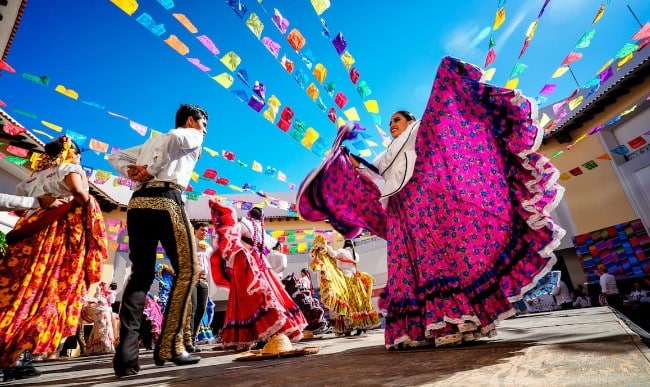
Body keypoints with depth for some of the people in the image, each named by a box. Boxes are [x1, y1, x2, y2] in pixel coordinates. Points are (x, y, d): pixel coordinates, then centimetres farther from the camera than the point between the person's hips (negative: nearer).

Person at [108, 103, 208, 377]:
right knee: (187, 270, -1)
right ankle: (169, 346, -2)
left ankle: (126, 354, 2)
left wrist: (133, 173, 12)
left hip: (138, 203, 7)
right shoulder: (193, 136, 11)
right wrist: (152, 170, -7)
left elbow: (115, 156, 30)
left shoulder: (151, 142, 33)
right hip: (166, 201, -7)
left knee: (140, 274, 8)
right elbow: (175, 137, -13)